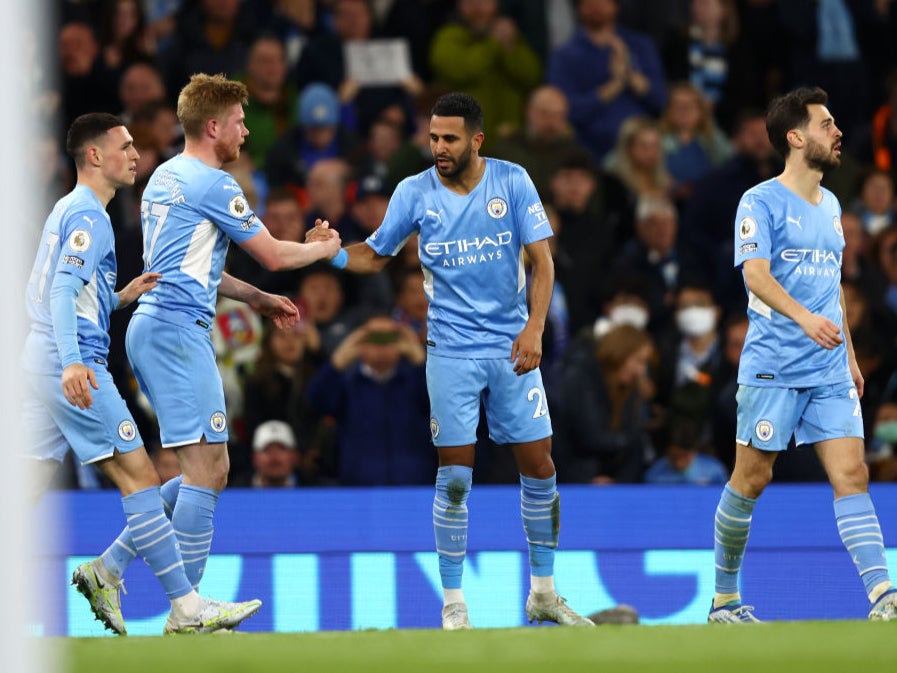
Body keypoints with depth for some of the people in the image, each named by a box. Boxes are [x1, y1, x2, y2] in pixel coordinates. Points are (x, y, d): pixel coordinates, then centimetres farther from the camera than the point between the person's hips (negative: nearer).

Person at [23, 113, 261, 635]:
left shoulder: (67, 210, 21)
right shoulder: (88, 215, -9)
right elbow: (63, 292, -21)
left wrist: (120, 297, 20)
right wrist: (72, 362, -33)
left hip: (42, 359, 10)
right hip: (74, 366, -10)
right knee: (140, 476, -8)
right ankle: (187, 609, -9)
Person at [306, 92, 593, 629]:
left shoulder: (513, 181, -3)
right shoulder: (415, 192, -2)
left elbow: (542, 260, -4)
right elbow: (377, 255, 9)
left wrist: (534, 326, -15)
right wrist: (336, 253, -12)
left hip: (512, 347, 1)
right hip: (452, 352, -1)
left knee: (539, 465, 3)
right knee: (455, 475, -6)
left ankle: (544, 594, 17)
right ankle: (454, 605, 1)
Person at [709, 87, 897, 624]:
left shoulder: (830, 205, 17)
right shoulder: (761, 202, -6)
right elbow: (755, 274, -19)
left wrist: (849, 353, 23)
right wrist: (804, 317, -34)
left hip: (830, 371, 6)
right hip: (772, 368, -6)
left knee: (852, 474, -7)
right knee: (751, 479, 2)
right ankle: (725, 598, 16)